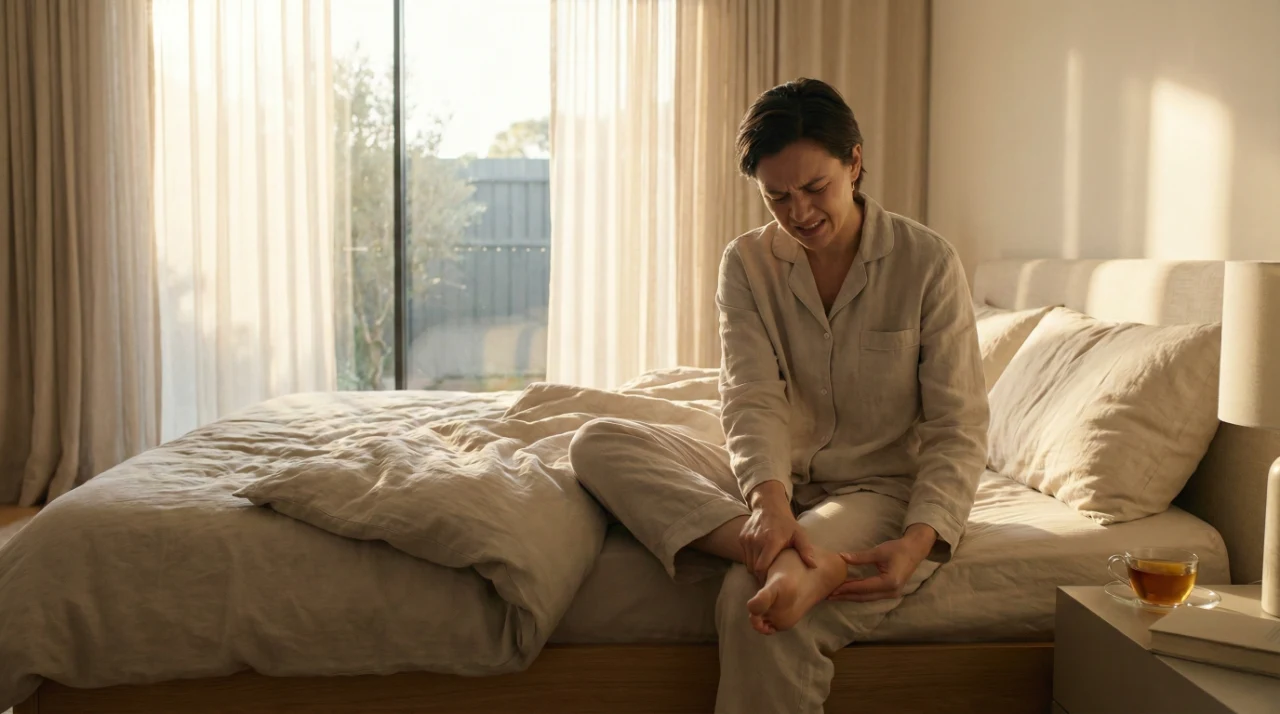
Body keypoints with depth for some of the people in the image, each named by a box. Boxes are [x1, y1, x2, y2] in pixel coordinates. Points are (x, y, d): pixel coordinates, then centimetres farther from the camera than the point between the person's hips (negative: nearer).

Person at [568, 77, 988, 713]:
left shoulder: (928, 262, -7)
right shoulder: (747, 263, 1)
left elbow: (957, 429, -9)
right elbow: (752, 398, -12)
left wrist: (919, 540, -27)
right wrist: (769, 498, -33)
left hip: (883, 488, -5)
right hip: (777, 479, 6)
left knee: (749, 601, -38)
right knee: (598, 444, -21)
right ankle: (799, 560, -35)